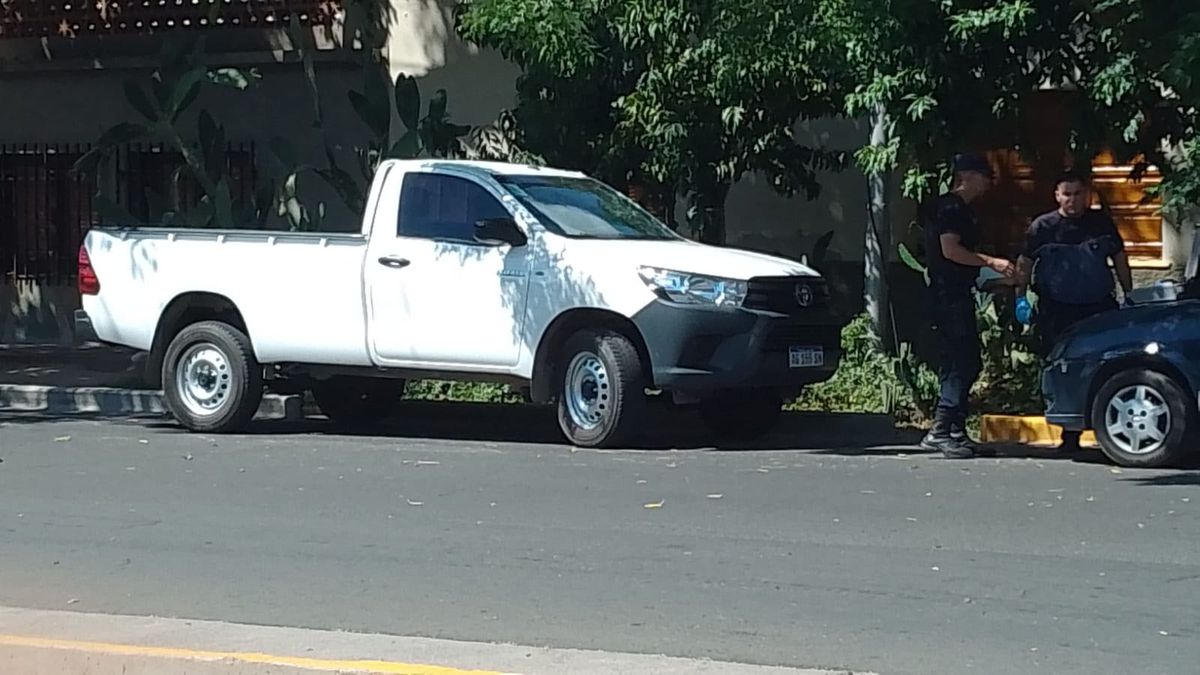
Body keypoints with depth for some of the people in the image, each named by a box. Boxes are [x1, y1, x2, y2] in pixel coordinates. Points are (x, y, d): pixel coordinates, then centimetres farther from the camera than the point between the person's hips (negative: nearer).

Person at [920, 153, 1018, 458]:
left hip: (959, 295, 11)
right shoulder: (948, 207, -10)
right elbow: (950, 250, -20)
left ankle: (956, 433, 12)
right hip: (948, 295, -11)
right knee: (961, 364, -13)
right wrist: (991, 262, -17)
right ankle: (940, 432, -14)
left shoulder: (961, 209, 21)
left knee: (968, 364, 10)